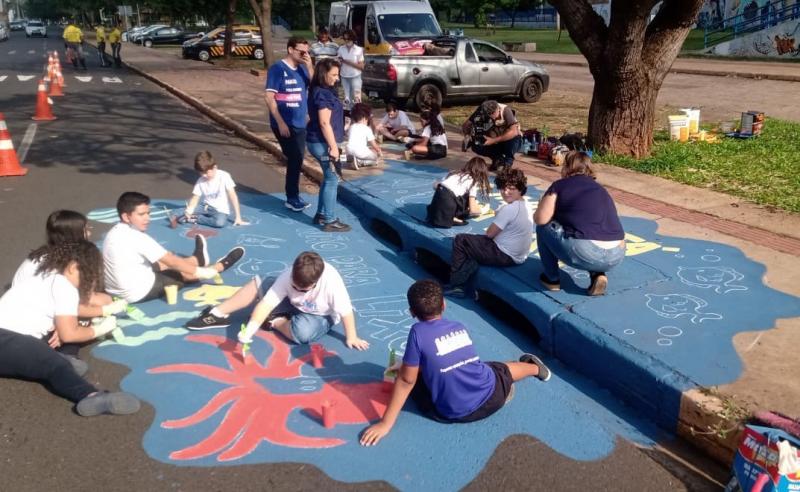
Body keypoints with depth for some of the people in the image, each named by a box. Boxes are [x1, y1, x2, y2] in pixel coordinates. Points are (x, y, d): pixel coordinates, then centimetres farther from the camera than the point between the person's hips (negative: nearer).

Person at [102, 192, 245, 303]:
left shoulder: (115, 233, 2)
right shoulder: (137, 238, -26)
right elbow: (172, 261, -20)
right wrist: (201, 272, -11)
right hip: (138, 292, -8)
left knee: (163, 263, 24)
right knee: (185, 272, 6)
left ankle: (198, 259, 46)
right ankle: (221, 265, 26)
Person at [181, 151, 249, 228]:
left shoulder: (224, 176, -12)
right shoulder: (200, 181, 0)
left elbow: (233, 197, -12)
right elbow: (195, 198, 2)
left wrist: (238, 217, -14)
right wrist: (188, 212, -19)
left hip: (221, 210, -2)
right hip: (206, 209, 3)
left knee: (220, 222, -35)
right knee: (183, 218, -21)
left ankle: (196, 219, -17)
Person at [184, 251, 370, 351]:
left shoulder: (332, 282, -40)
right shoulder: (288, 276, -28)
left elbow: (346, 311, -30)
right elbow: (267, 303, -31)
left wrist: (351, 337, -22)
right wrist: (248, 331, -40)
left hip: (320, 317, -3)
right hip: (293, 304, 4)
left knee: (302, 332, -38)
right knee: (257, 284, -13)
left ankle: (275, 322, -7)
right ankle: (218, 314, -3)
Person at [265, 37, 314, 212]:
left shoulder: (302, 68, 8)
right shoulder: (277, 68, -11)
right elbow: (269, 97, -14)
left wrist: (309, 66, -10)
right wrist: (280, 122, -19)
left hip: (300, 123, 7)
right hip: (284, 124, -7)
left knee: (296, 160, 13)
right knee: (295, 159, -5)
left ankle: (293, 196, 24)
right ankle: (292, 198, 8)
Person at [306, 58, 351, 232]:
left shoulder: (323, 91, 12)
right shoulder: (322, 94, -19)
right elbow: (324, 123, -23)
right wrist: (333, 146, -21)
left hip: (320, 142, 10)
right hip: (323, 143, -10)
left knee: (329, 179, 18)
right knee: (332, 180, -2)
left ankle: (321, 214, 27)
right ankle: (330, 221, 4)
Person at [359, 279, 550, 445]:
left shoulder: (418, 332, -12)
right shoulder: (459, 327, 5)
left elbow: (406, 380, -11)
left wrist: (385, 424, -5)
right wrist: (408, 366, 30)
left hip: (456, 414, -4)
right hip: (493, 398, 4)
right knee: (501, 370, 34)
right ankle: (534, 367, 60)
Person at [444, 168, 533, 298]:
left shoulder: (509, 209, -22)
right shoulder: (524, 205, 7)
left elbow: (489, 233, -15)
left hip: (505, 256, -10)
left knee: (460, 240, 1)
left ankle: (455, 285, 4)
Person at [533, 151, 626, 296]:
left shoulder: (560, 185, 7)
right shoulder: (601, 190, 24)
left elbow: (540, 219, 0)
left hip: (584, 254, -6)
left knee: (543, 227, 17)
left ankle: (552, 279, 24)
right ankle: (597, 274, 13)